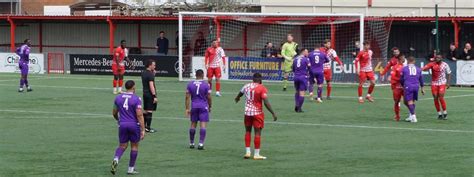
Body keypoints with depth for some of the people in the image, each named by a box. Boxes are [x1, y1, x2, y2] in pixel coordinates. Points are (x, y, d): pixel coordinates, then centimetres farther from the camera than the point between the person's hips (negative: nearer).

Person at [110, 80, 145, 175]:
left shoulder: (118, 98, 3)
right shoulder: (136, 99, -11)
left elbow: (114, 113, 12)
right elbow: (139, 115, -16)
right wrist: (143, 130, -13)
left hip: (122, 125, 3)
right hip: (134, 125, -3)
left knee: (122, 146, 13)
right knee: (134, 146, 12)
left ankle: (116, 159, -17)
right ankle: (131, 168, 15)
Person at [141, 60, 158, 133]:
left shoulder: (143, 73, 11)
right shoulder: (150, 74, -16)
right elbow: (151, 85, -21)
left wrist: (153, 73, 12)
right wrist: (154, 96, -22)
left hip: (145, 93, 9)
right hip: (150, 94, -9)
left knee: (145, 111, 15)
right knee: (150, 111, -6)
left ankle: (144, 126, 20)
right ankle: (148, 128, -7)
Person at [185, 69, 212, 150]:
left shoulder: (190, 84, 2)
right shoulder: (206, 84, -7)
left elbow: (187, 97, 1)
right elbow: (209, 97, -5)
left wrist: (187, 108, 4)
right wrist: (210, 107, 10)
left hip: (194, 107, 3)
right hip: (203, 107, -3)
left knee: (193, 124, 13)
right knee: (203, 125, -4)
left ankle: (191, 143, 20)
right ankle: (201, 143, -12)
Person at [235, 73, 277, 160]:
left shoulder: (246, 86, 4)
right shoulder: (261, 88, -12)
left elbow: (240, 93, 27)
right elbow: (266, 102, -19)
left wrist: (237, 98, 50)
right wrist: (273, 113, -13)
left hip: (247, 112, 5)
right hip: (257, 113, -5)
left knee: (248, 131, 17)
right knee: (257, 133, 1)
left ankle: (247, 152, 16)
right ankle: (256, 154, 1)